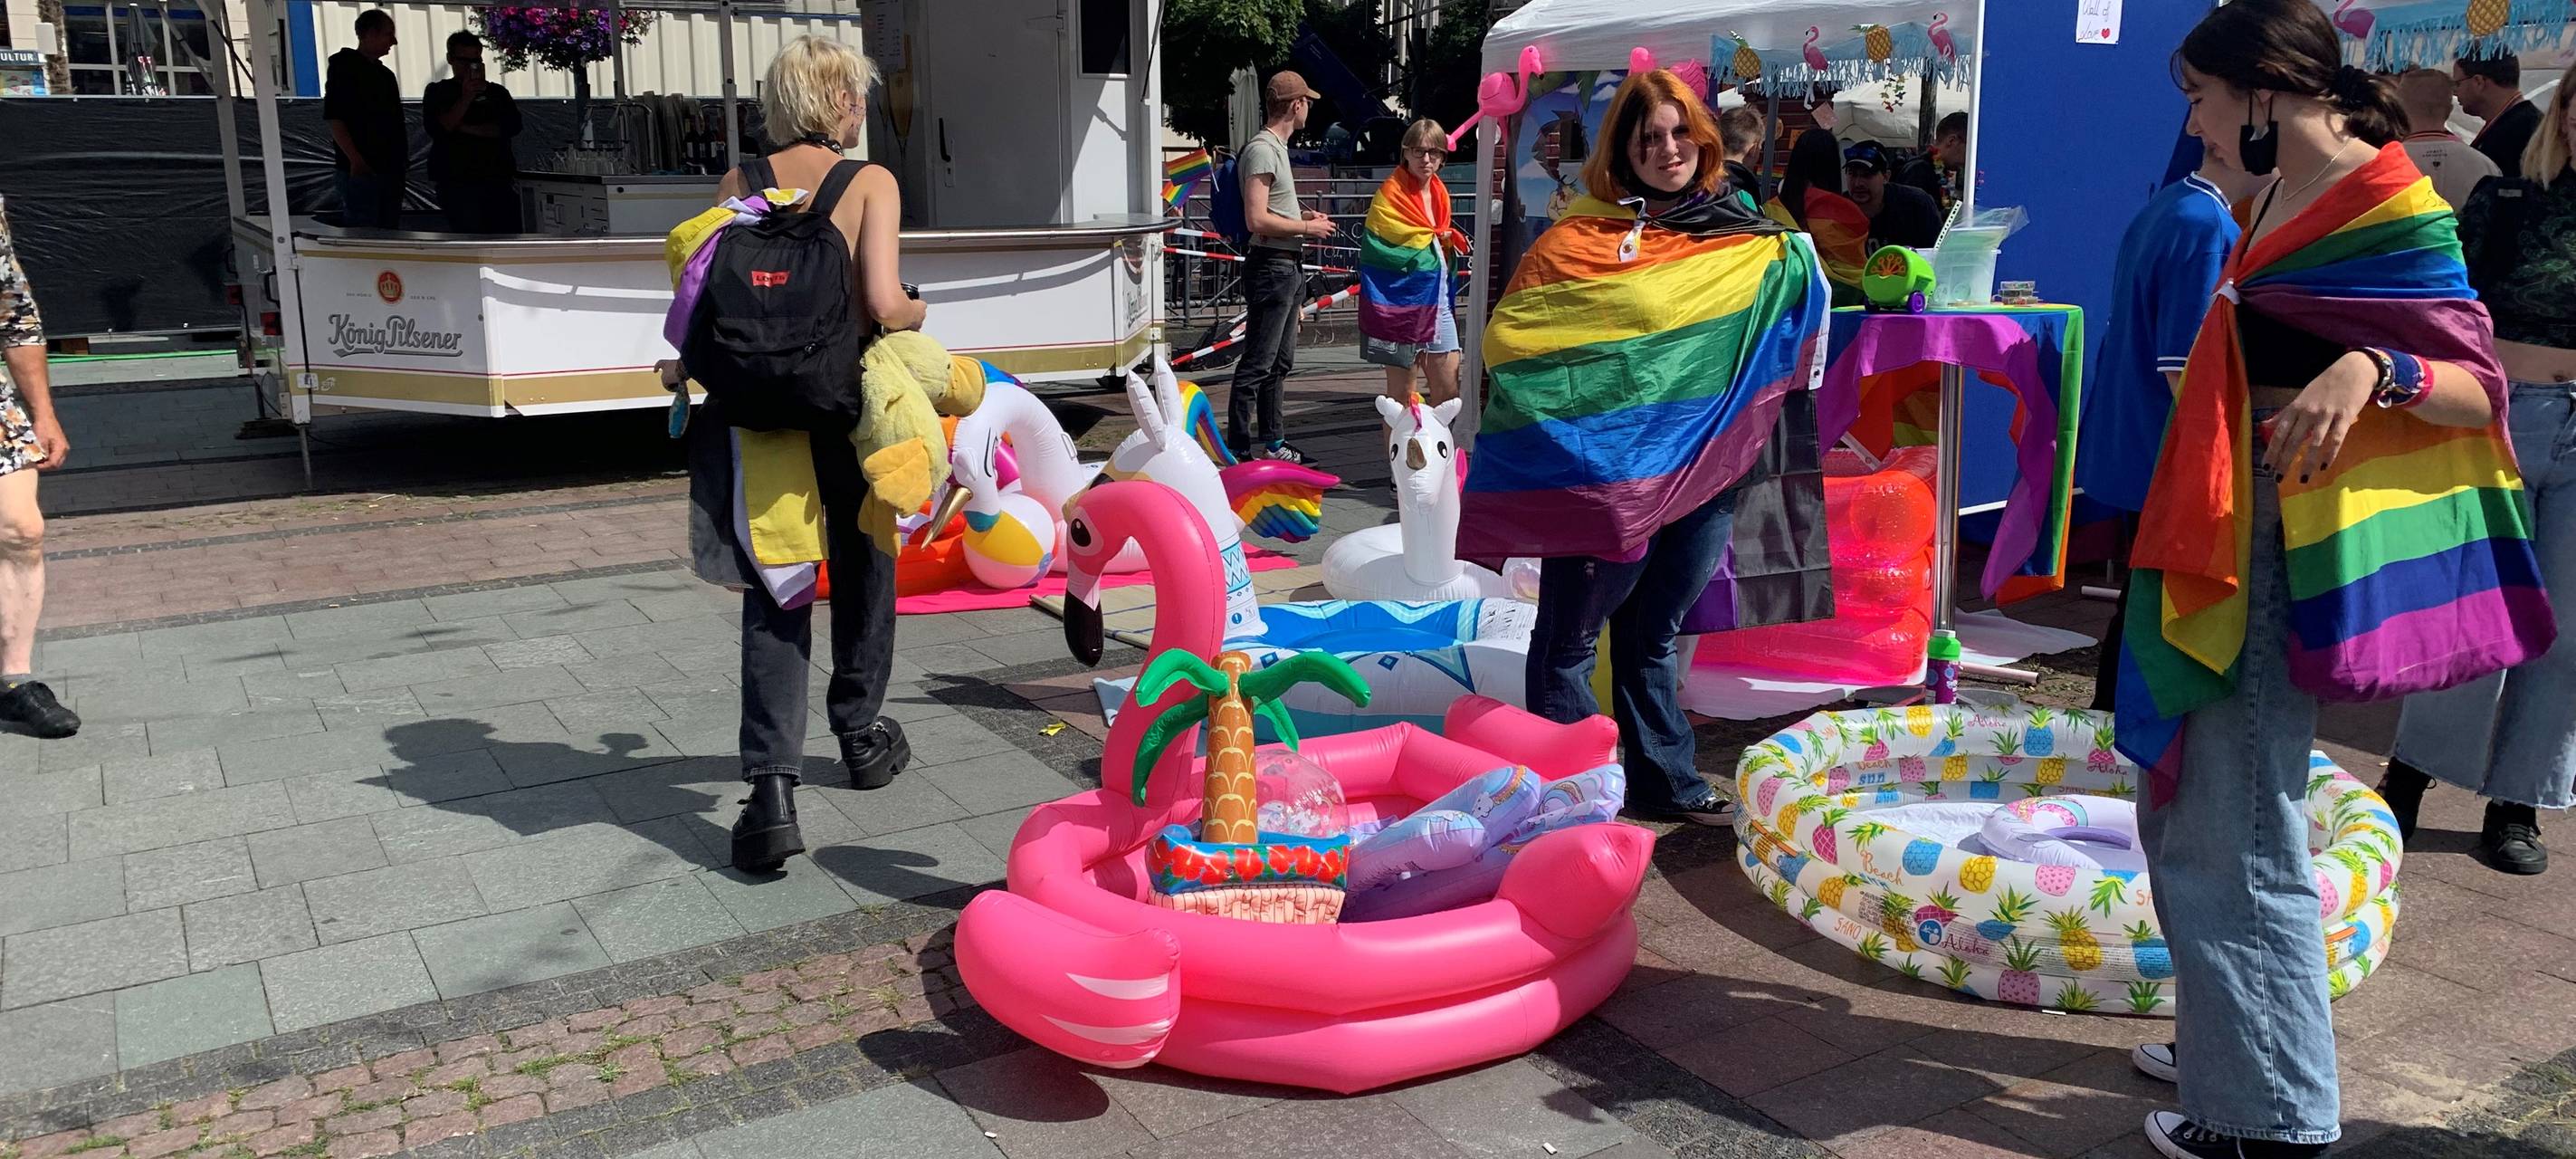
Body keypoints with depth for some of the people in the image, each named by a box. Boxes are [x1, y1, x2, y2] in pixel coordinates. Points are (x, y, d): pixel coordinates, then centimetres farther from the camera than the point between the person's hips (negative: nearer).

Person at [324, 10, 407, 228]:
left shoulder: (385, 74, 18)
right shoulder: (344, 67, -4)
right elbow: (334, 118, -12)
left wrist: (403, 160, 13)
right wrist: (355, 160, -21)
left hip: (390, 168, 8)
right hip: (360, 169, -8)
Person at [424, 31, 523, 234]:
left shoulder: (497, 93, 16)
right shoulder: (437, 92, 11)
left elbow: (512, 126, 0)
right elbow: (439, 129, -5)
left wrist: (466, 129, -6)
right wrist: (466, 99, -12)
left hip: (499, 181, 3)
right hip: (458, 184, -3)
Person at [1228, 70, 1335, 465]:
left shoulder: (1276, 147, 17)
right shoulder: (1262, 150, -15)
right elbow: (1257, 220, -23)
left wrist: (1303, 215, 15)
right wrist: (1306, 228, -14)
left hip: (1288, 268, 11)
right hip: (1271, 266, -11)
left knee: (1281, 361, 16)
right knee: (1257, 364, -8)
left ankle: (1270, 441, 25)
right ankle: (1239, 449, -4)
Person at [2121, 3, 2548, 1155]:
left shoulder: (2383, 200, -13)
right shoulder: (2281, 200, 12)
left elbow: (2478, 387, -16)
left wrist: (2369, 370, -36)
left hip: (2290, 541, -9)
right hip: (2232, 530, 10)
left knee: (2239, 830, -5)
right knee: (2187, 800, 17)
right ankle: (2228, 1038, 31)